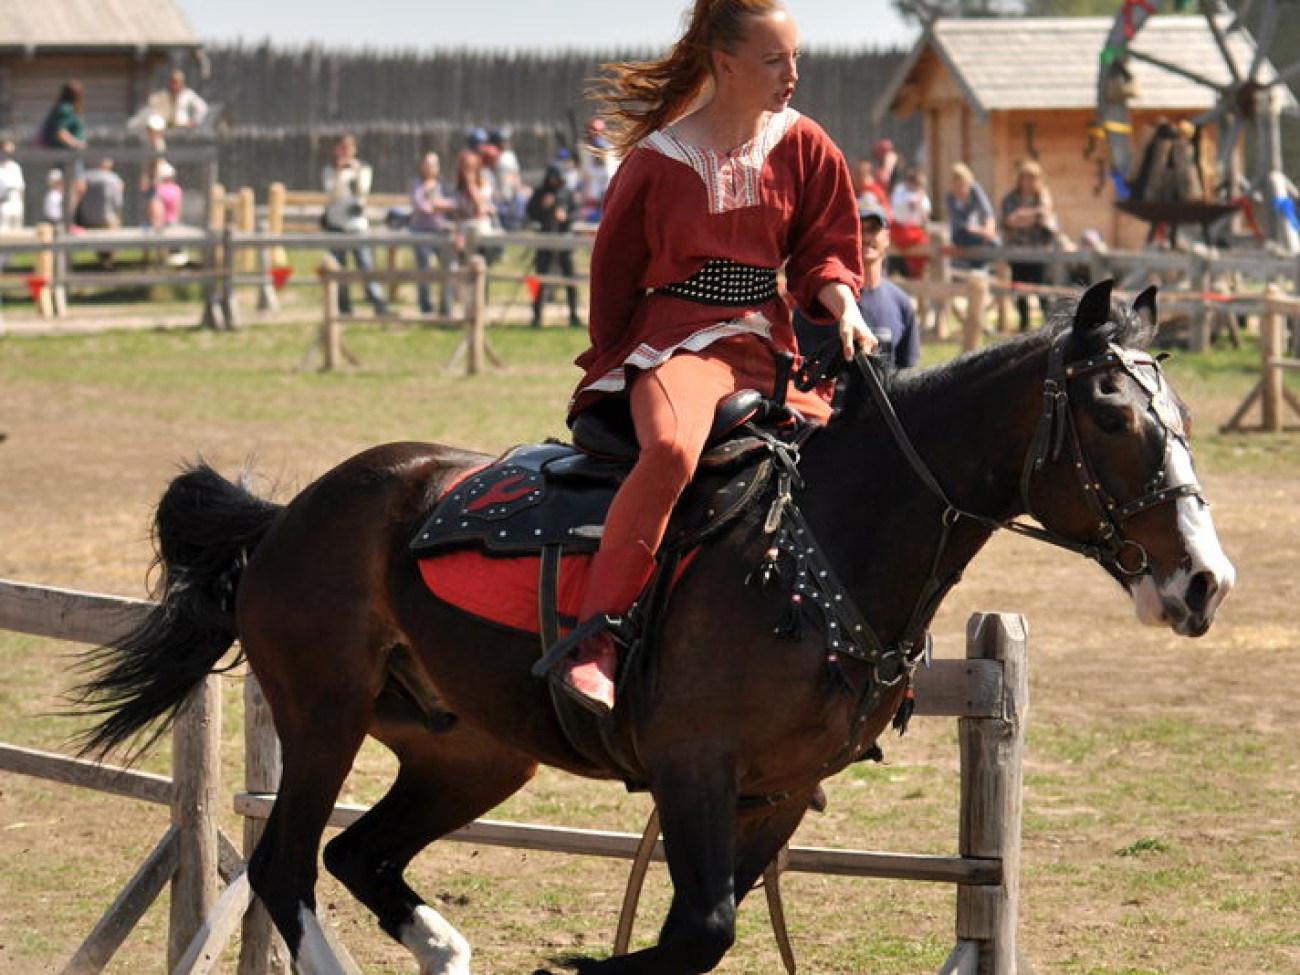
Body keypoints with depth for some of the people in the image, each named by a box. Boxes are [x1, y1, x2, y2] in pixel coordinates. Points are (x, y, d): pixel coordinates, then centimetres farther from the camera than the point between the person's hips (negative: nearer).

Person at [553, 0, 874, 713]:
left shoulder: (804, 147, 6)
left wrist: (841, 304, -9)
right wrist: (611, 362, 4)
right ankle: (594, 640, -35)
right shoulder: (658, 160, -4)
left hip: (767, 343, 5)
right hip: (677, 335, -5)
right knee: (670, 448, -36)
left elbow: (824, 249, 11)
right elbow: (614, 272, 5)